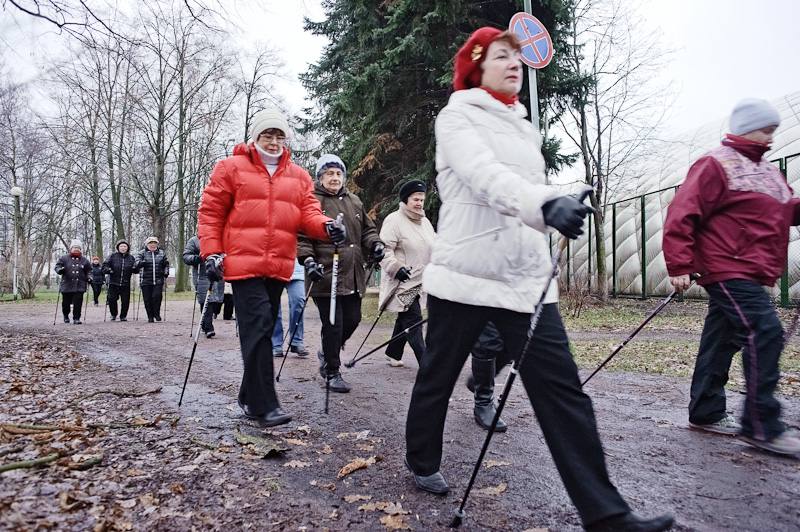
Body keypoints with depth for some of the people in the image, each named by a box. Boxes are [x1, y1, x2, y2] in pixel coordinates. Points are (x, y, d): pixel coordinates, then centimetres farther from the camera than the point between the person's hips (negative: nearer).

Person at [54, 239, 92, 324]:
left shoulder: (84, 260, 12)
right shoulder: (64, 258, 6)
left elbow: (89, 270, 19)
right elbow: (57, 266, 4)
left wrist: (89, 277, 3)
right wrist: (60, 270, -18)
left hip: (79, 286, 1)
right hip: (67, 285, 0)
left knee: (78, 303, -6)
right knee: (66, 303, 9)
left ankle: (76, 318, 2)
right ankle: (66, 316, 33)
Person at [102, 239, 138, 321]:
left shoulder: (131, 258, 8)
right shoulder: (112, 256, 3)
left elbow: (136, 271, 9)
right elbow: (104, 266, 1)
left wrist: (135, 268, -13)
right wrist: (108, 270, -19)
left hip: (126, 284, 1)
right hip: (113, 283, -1)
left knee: (125, 301, 1)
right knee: (111, 299, -2)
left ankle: (123, 316, 19)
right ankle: (113, 315, 22)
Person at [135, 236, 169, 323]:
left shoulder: (162, 253, 13)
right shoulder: (142, 253, 6)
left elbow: (166, 265, 22)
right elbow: (137, 263, -7)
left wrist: (166, 273, 9)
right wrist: (142, 263, -29)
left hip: (158, 280, 0)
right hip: (146, 281, 0)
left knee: (157, 296, -13)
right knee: (147, 299, 1)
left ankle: (157, 314, 7)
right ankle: (150, 317, 13)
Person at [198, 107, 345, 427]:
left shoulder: (298, 176, 14)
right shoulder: (231, 168, 5)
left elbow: (307, 213, 6)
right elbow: (210, 211, 4)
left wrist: (326, 226, -16)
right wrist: (212, 252, -5)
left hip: (279, 266, 5)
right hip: (243, 263, -5)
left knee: (264, 330, 11)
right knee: (257, 329, -12)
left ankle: (249, 397, 25)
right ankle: (263, 405, -7)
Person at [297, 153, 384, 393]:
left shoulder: (354, 201, 17)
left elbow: (367, 229, 24)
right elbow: (300, 236, -7)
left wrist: (375, 244, 5)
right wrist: (308, 259, -20)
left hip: (353, 276, 7)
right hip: (325, 275, -6)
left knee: (352, 320, 10)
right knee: (333, 325, -2)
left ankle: (327, 353, 37)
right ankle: (332, 372, 15)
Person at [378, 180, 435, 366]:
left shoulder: (425, 222, 16)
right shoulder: (394, 220, -9)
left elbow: (434, 247, 26)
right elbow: (385, 249, -15)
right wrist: (396, 267, -26)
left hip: (419, 282, 8)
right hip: (401, 281, -8)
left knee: (405, 319, 16)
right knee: (413, 319, -10)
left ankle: (393, 353, 32)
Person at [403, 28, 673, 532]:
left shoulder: (525, 128, 20)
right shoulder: (457, 117, -2)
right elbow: (486, 177, -23)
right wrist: (546, 203, -41)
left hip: (528, 279, 6)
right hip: (465, 275, -5)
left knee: (562, 391, -2)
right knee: (438, 377, 10)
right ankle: (423, 463, 34)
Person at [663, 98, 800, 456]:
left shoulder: (766, 170, 21)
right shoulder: (716, 164, -8)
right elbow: (682, 215, -15)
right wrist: (680, 266, -20)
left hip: (749, 273, 9)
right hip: (728, 270, -9)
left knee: (721, 341, 12)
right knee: (764, 334, -14)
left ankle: (706, 413, 22)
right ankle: (762, 427, -6)